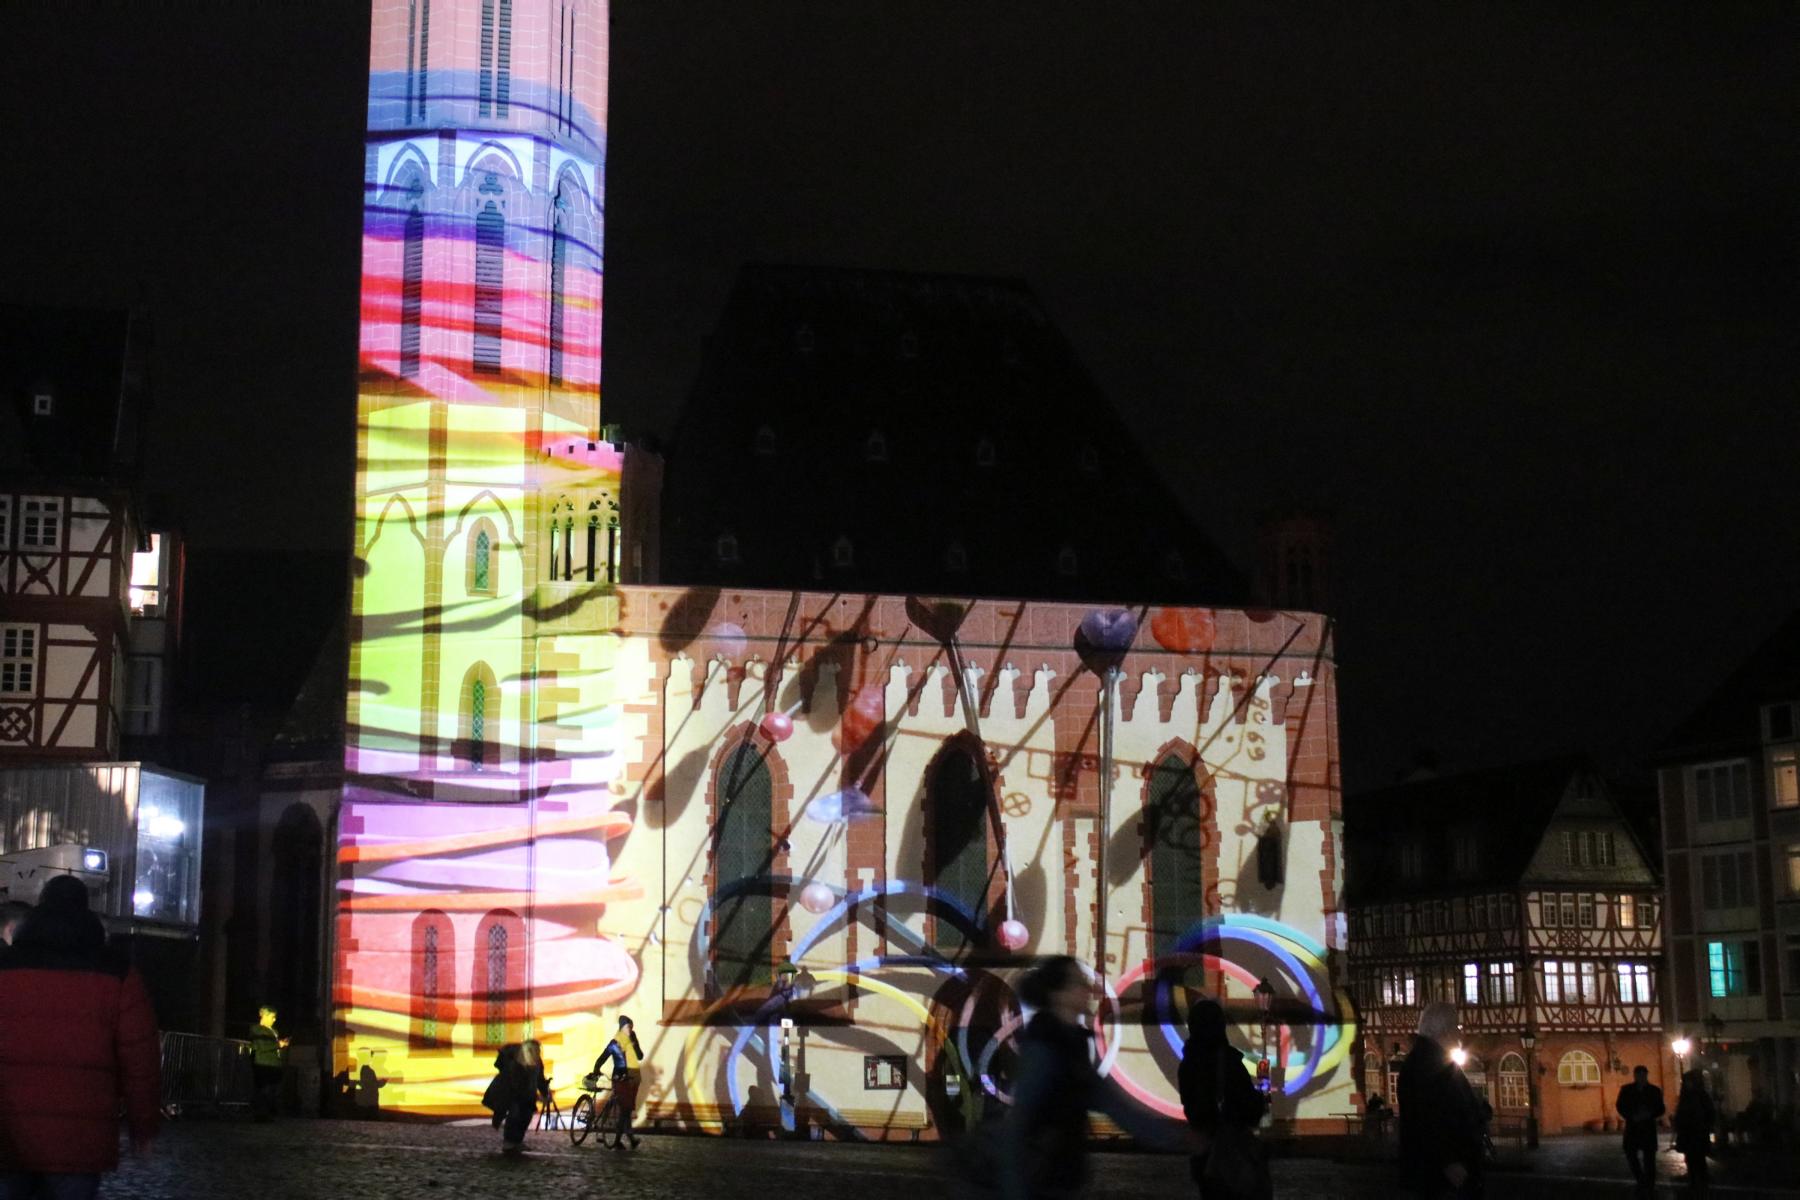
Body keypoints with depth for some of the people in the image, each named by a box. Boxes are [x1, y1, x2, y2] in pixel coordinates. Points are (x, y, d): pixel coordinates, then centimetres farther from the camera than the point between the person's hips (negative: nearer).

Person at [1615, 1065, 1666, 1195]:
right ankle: (1641, 1181, 19)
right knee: (1631, 1153, -1)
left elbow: (1661, 1109, 2)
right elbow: (1620, 1106, 1)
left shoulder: (1654, 1090, 0)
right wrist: (1631, 1117, -14)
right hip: (1632, 1126, 1)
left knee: (1649, 1157, 0)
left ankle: (1649, 1186, 7)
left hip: (1648, 1127, -1)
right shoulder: (1626, 1090, 1)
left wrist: (1650, 1115, -17)